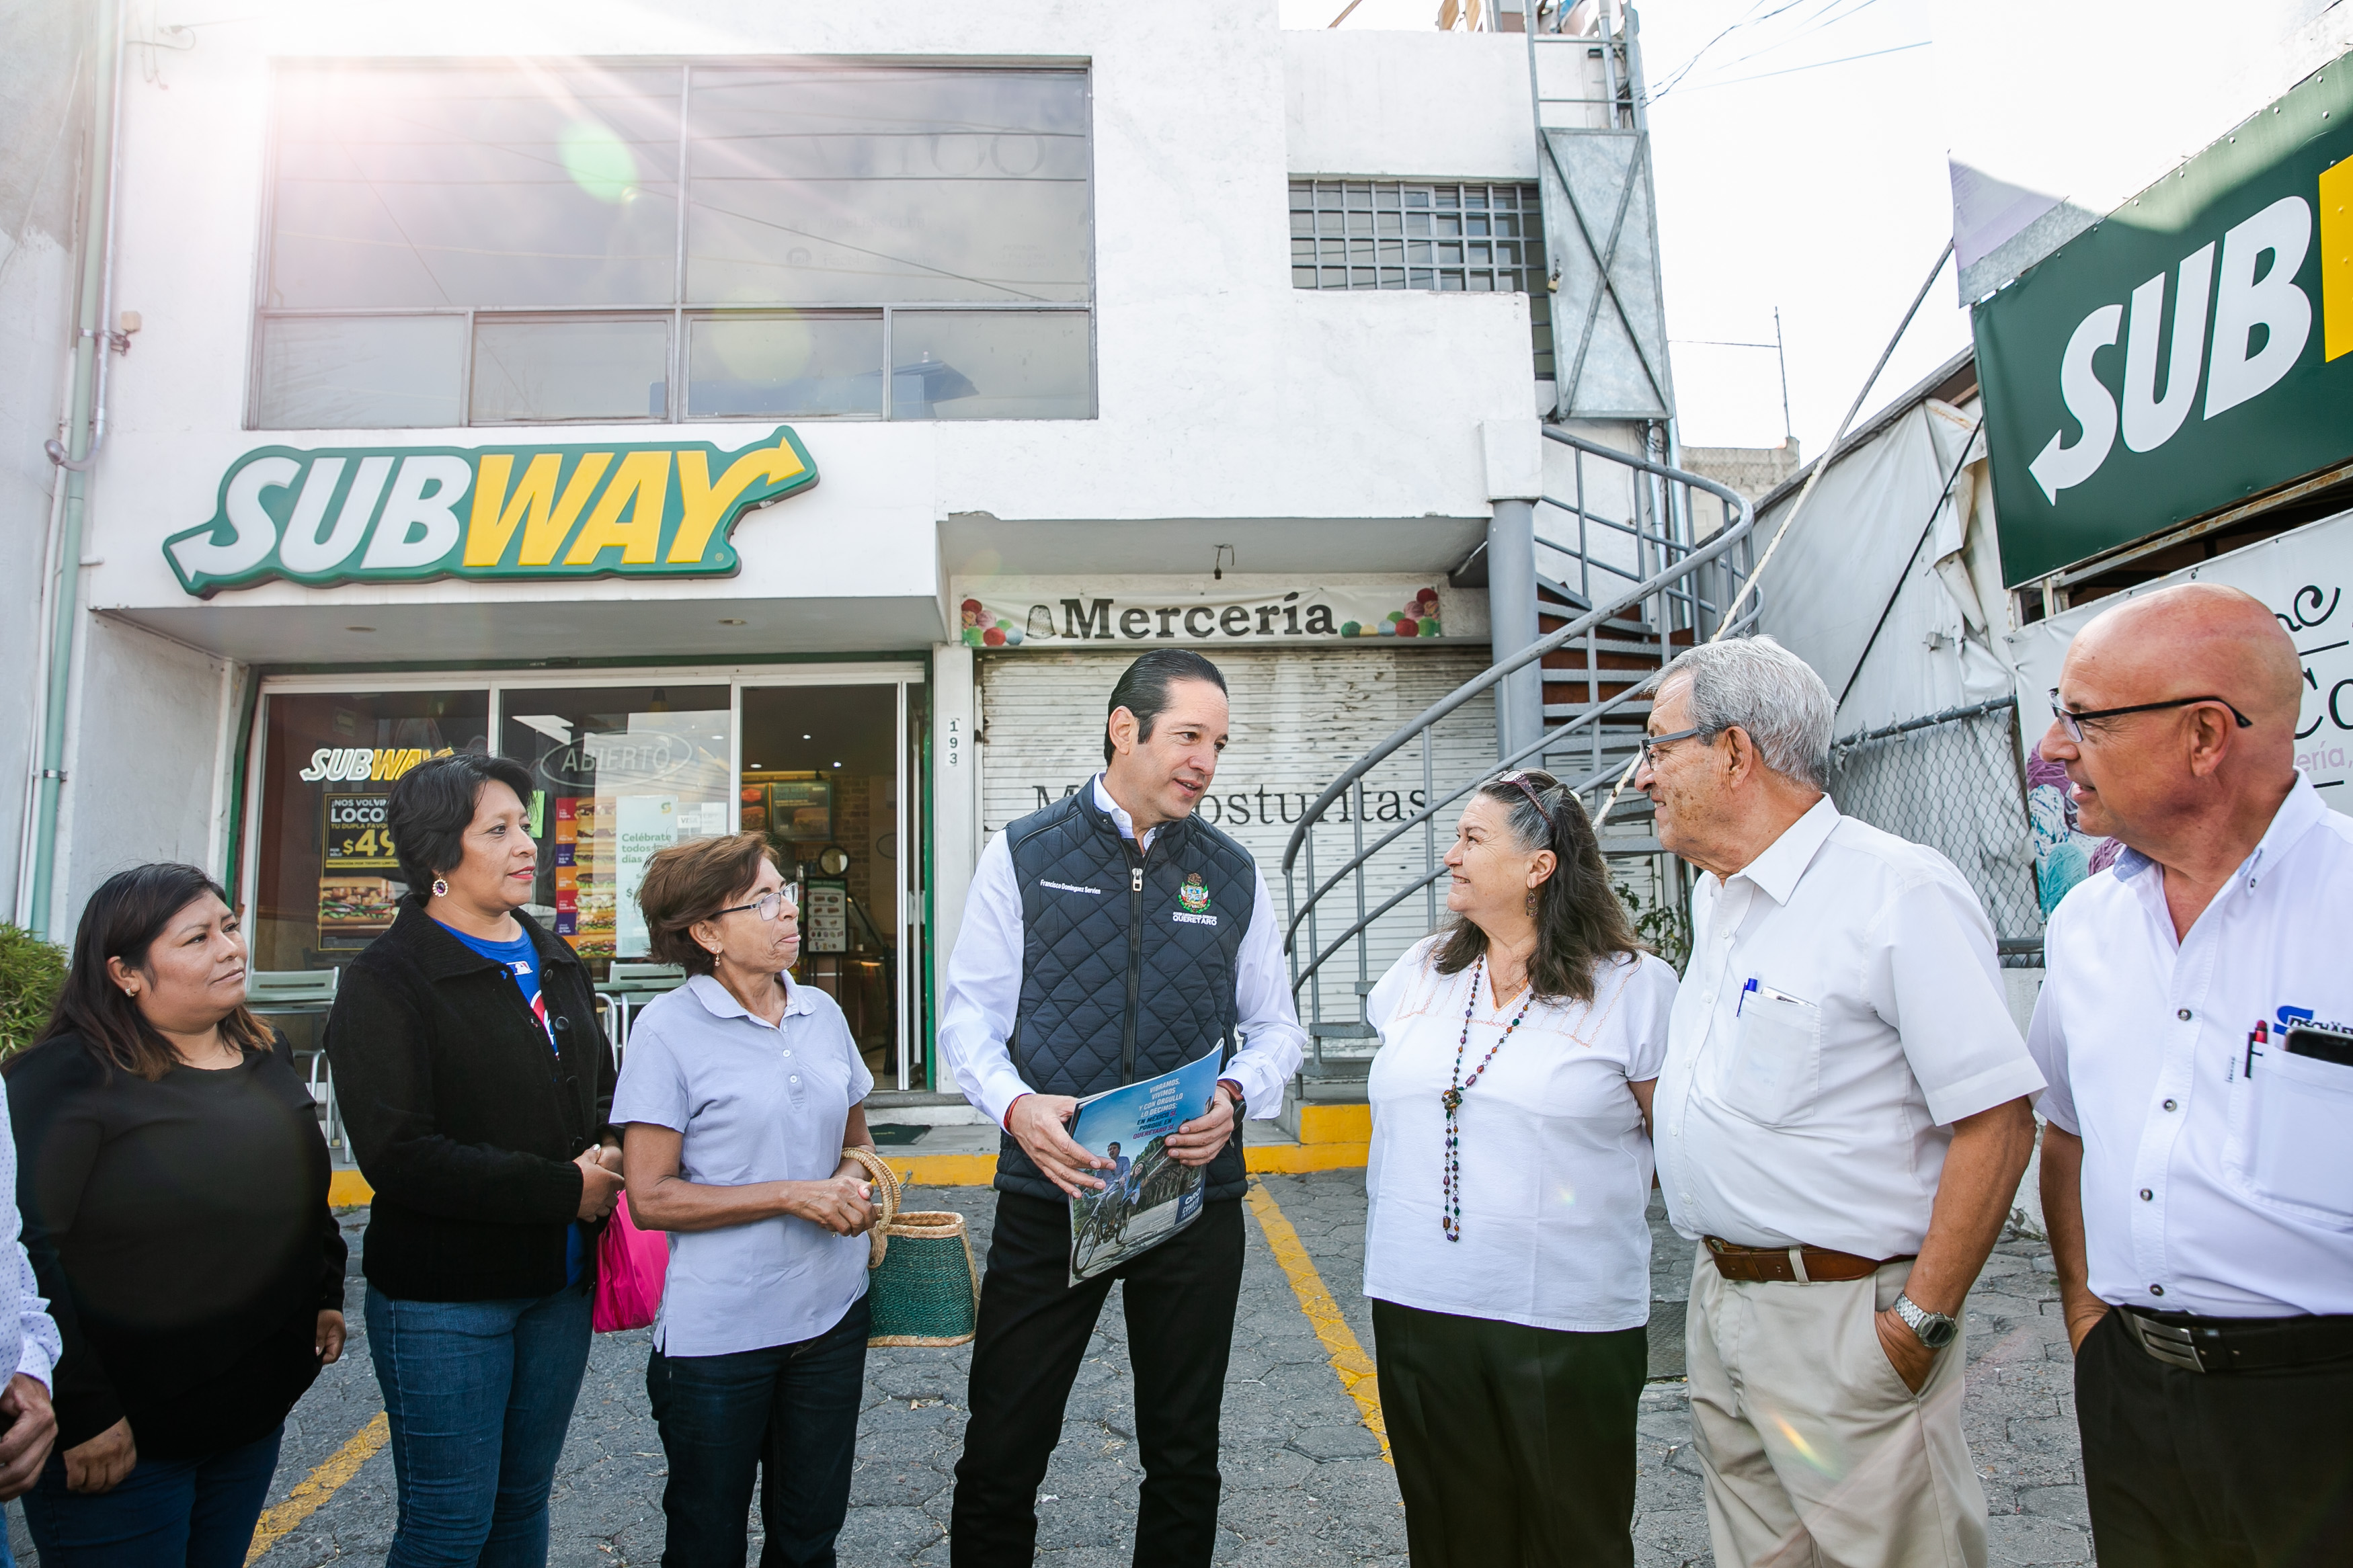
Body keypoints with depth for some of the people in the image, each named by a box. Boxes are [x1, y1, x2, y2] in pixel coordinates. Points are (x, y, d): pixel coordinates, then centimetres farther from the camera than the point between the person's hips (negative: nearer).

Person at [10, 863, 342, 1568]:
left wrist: (327, 1293, 13)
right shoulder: (68, 1078, -16)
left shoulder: (265, 1056, 6)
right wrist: (80, 1411, -22)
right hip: (119, 1435, -6)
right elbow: (26, 1252, -21)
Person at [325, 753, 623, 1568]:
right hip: (444, 1296, -6)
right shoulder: (388, 979, -12)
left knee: (524, 1502, 18)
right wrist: (564, 1190, -18)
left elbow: (601, 1088, 19)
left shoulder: (556, 965, 10)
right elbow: (398, 1154, -20)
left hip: (560, 1284, 6)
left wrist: (608, 1153, -4)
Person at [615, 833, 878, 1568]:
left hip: (831, 1315, 5)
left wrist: (854, 1179, -6)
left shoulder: (821, 1012, 3)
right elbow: (650, 1197, -14)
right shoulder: (668, 1028, -12)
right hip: (718, 1335, -4)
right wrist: (793, 1196, -19)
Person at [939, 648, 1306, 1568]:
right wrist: (1016, 1106, -19)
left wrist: (1235, 1095, -11)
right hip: (1048, 1192, -2)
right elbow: (970, 1014, -1)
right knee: (1001, 1453, 9)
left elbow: (1275, 1026, 10)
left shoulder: (1234, 877, 5)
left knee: (1184, 1456, 17)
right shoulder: (1022, 856, -1)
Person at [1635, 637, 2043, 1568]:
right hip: (1719, 1298, 8)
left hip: (1842, 1313, -8)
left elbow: (1998, 1118, -18)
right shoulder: (1715, 897, 10)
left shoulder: (1902, 890, -16)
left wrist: (1923, 1320, -18)